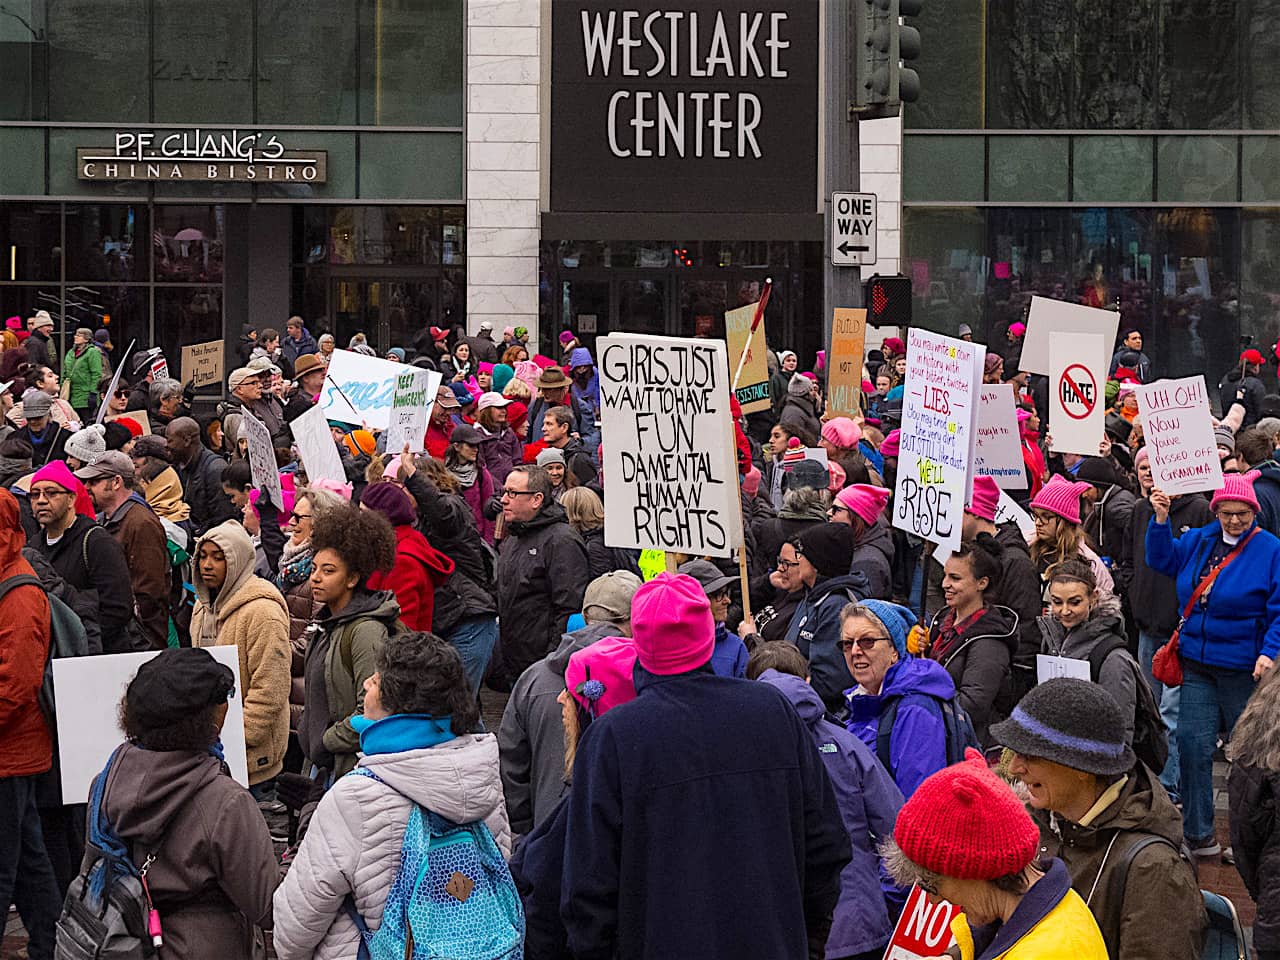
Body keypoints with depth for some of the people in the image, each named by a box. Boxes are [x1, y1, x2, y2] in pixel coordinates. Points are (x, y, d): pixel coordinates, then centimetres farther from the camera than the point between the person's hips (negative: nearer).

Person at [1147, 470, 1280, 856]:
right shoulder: (1200, 540, 7)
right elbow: (1163, 560, 17)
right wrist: (1161, 519, 3)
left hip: (1244, 667, -5)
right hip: (1198, 664, 5)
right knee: (1193, 744, 2)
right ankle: (1197, 834, 12)